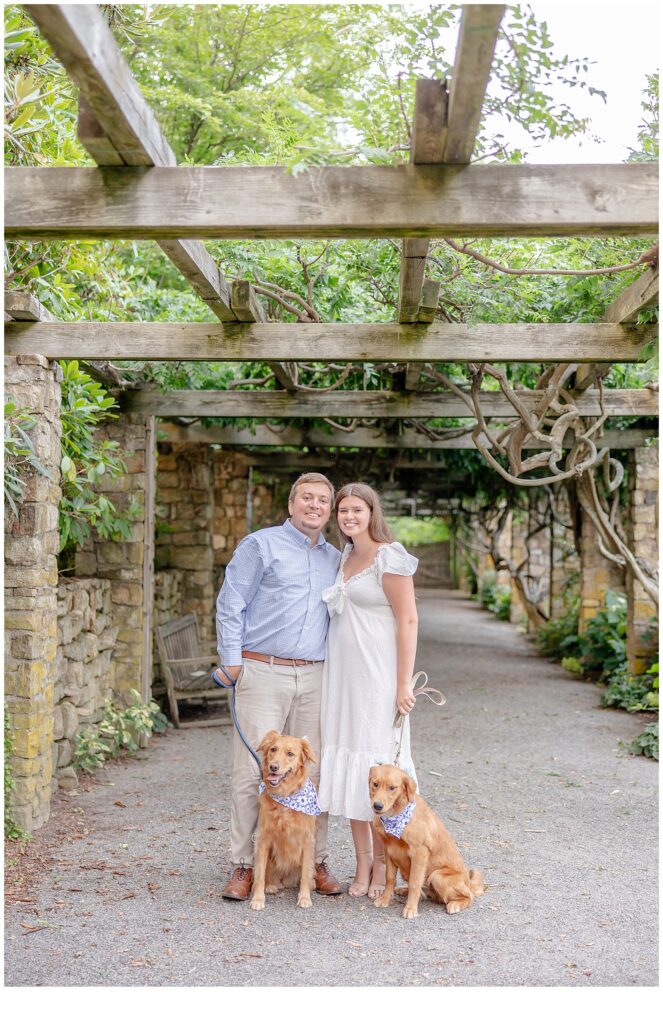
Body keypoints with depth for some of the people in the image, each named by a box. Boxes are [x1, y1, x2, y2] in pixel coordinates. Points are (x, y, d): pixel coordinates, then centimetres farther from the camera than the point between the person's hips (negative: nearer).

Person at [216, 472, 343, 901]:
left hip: (314, 677, 4)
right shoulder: (261, 545, 1)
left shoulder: (335, 559, 17)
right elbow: (230, 605, -1)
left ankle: (316, 861, 18)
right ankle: (244, 865, 6)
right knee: (251, 771, -4)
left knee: (313, 771, 6)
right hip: (262, 673, -4)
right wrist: (233, 662, -6)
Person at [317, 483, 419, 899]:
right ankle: (363, 863, 16)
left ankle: (383, 865, 10)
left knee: (375, 762, -2)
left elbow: (408, 621, -12)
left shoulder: (389, 557, -9)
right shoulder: (344, 556, 14)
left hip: (377, 673, -7)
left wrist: (404, 683, -17)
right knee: (345, 761, 7)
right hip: (341, 672, 7)